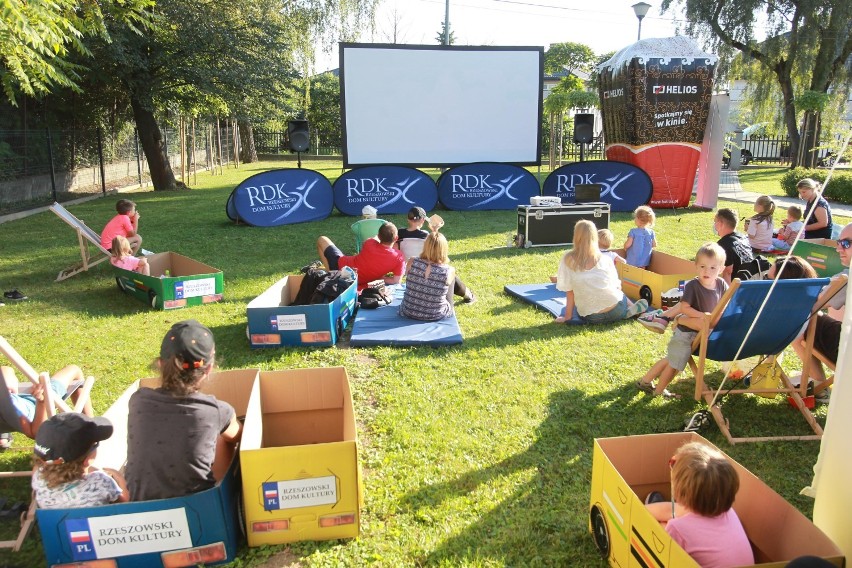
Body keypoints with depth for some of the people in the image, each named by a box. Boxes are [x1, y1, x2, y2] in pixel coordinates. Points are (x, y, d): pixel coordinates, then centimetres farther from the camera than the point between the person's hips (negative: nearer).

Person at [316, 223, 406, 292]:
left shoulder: (370, 243, -24)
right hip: (359, 282, 2)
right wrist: (378, 277, -7)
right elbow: (396, 281, -20)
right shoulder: (399, 258, -25)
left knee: (322, 239, 17)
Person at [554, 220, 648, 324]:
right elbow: (617, 286, 8)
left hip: (589, 318, -1)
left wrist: (567, 316, 5)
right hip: (614, 311, 1)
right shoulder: (605, 259, -3)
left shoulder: (568, 260, -7)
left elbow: (569, 291, -5)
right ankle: (631, 311, 11)